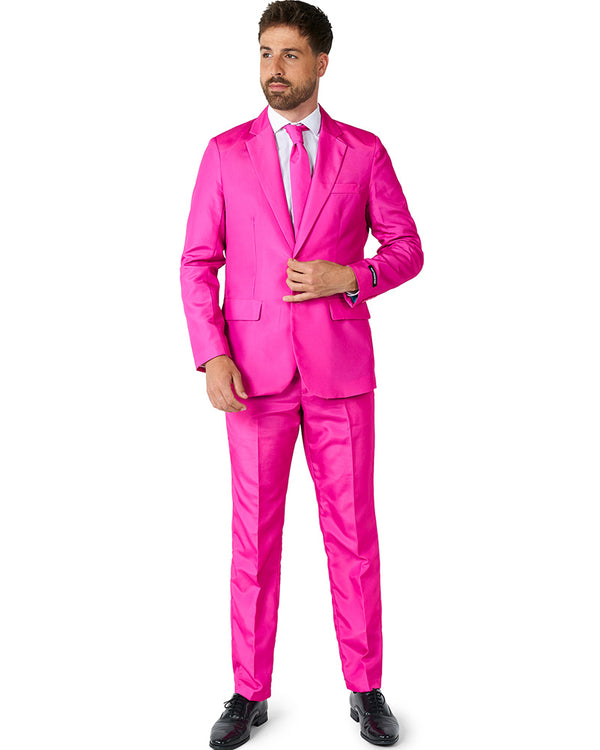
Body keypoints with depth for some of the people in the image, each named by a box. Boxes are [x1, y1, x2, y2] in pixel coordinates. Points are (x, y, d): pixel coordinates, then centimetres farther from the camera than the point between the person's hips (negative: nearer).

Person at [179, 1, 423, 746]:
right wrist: (211, 358, -12)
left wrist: (347, 278, -15)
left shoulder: (364, 151, 5)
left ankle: (365, 688, 22)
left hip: (340, 368, 0)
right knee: (254, 535, 6)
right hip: (255, 370, 0)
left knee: (353, 532, 5)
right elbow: (199, 263, 2)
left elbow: (406, 250, 6)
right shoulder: (226, 151, 5)